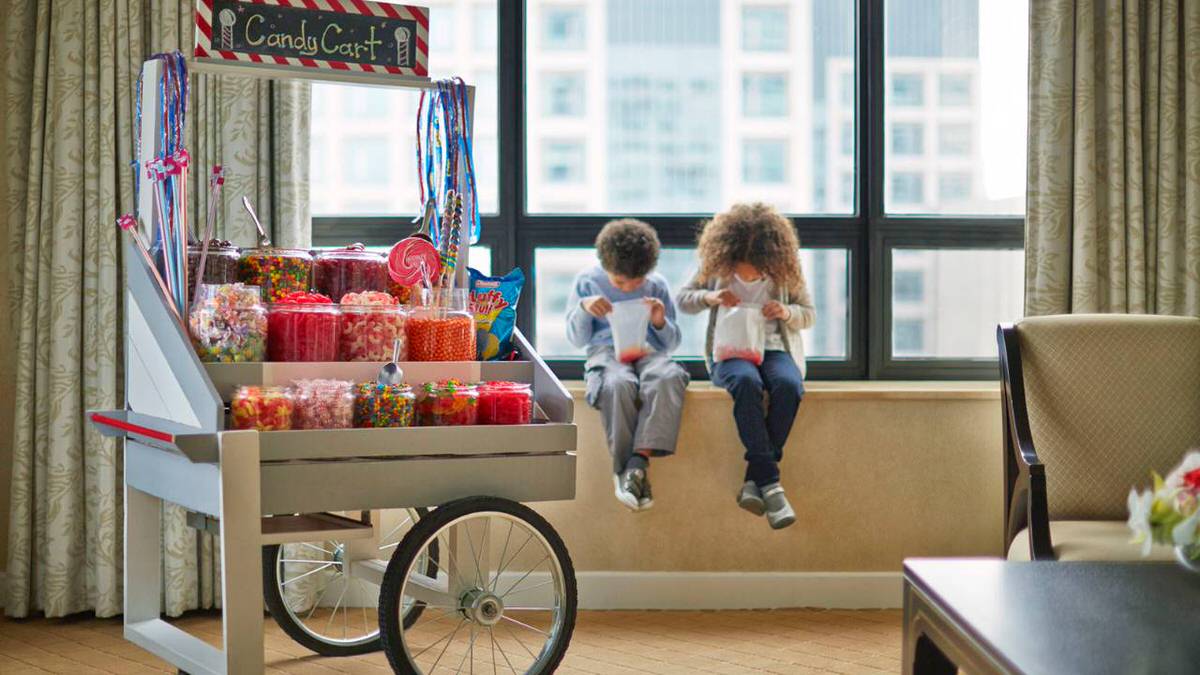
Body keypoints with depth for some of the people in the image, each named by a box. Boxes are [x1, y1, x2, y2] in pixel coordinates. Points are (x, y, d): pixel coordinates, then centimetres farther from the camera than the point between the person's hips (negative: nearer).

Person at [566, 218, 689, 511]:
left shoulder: (657, 285, 11)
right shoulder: (587, 281, 9)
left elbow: (672, 343, 17)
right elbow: (577, 339, 10)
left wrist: (660, 322, -6)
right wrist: (583, 308, -9)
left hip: (649, 351, 1)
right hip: (606, 351, -1)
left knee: (670, 377, -38)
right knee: (618, 385, -41)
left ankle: (639, 460, -40)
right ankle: (624, 469, -31)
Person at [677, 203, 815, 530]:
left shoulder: (785, 270, 1)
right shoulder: (717, 265, 1)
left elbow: (809, 314, 12)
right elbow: (683, 299, 10)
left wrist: (787, 312, -12)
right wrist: (709, 297, -13)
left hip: (774, 349, 1)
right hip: (729, 351, -1)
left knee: (789, 386, -37)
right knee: (746, 382, -39)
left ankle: (754, 480, -30)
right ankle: (770, 483, -40)